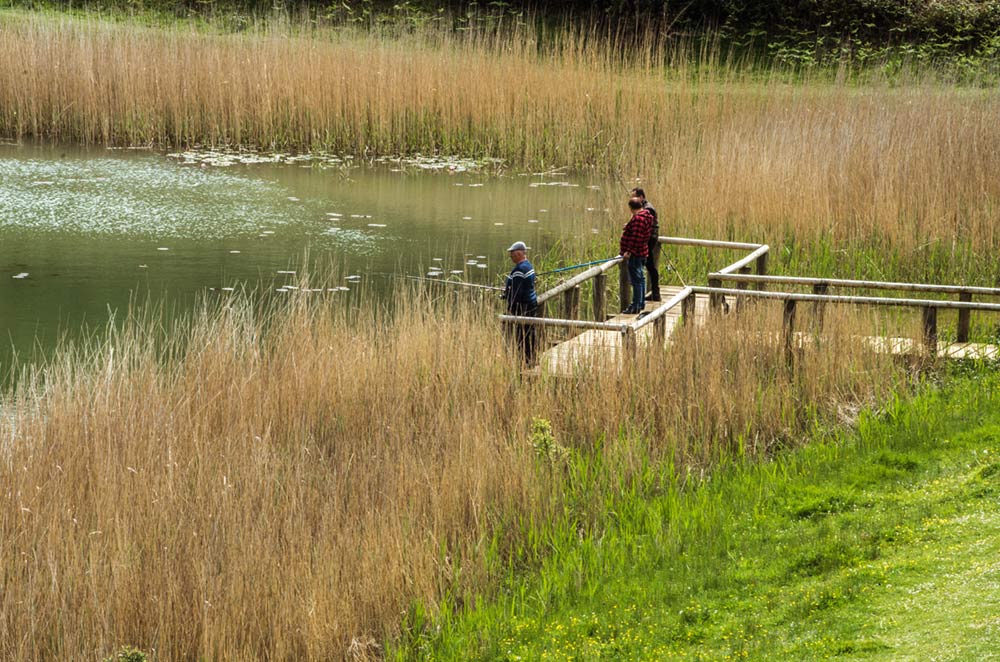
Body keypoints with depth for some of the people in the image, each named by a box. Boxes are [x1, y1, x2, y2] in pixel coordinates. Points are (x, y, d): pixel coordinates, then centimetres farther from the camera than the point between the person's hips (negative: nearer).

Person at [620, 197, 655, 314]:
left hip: (634, 255, -11)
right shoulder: (645, 216, 13)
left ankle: (636, 307, -8)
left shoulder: (638, 219, -20)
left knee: (636, 279, -9)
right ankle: (641, 302, 29)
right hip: (641, 253, 11)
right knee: (639, 279, 19)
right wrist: (628, 227, 38)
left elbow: (636, 237, -24)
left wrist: (629, 251, -23)